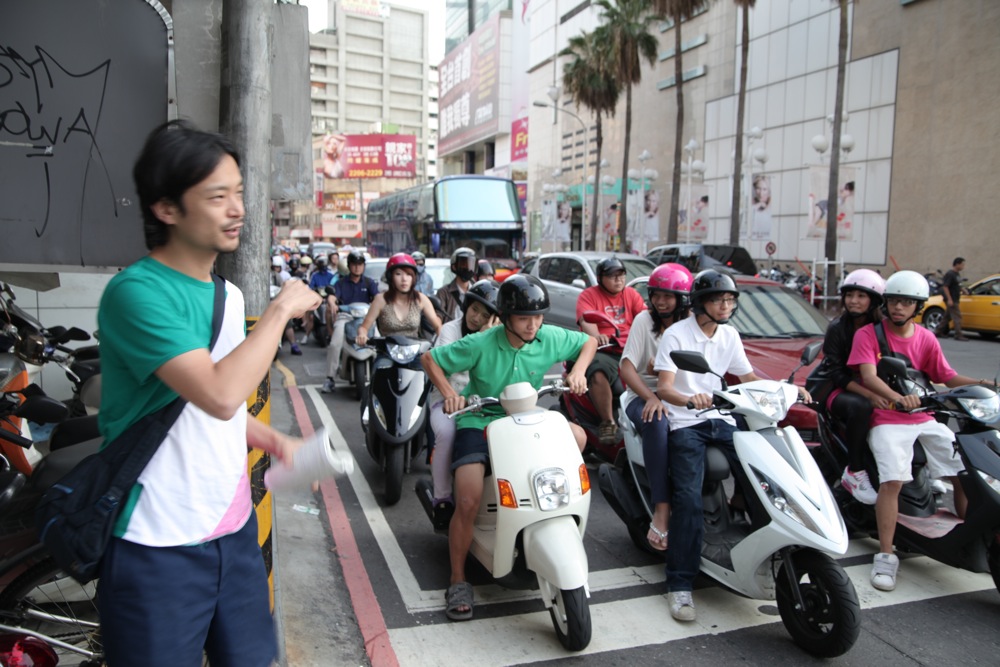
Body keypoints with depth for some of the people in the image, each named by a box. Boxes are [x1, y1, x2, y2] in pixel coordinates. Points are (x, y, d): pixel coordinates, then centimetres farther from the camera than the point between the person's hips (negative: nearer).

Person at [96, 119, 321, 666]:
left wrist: (277, 442, 6)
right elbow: (219, 394, -30)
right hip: (159, 545, -7)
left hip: (234, 528, 7)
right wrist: (281, 310, -19)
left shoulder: (229, 295, 8)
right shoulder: (135, 292, -18)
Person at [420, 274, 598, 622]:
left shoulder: (550, 338, -6)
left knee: (577, 435, -19)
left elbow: (589, 341, 11)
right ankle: (458, 581, 0)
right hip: (478, 422, -4)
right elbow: (430, 358, -6)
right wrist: (449, 393, -20)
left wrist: (577, 371, -7)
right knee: (468, 502, -20)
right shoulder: (481, 344, -15)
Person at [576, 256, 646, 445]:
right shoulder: (589, 295, 8)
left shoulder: (631, 294, 20)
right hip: (604, 352, -4)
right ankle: (607, 422, -26)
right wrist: (596, 337, -33)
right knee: (598, 373, -36)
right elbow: (586, 321, -11)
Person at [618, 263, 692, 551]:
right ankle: (662, 510, -39)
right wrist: (651, 397, -24)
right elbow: (627, 367, -7)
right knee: (657, 423, -38)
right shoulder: (644, 320, 2)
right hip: (643, 395, -3)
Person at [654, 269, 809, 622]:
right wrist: (689, 400, -36)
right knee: (689, 498, -21)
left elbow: (748, 376, 20)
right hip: (685, 423, -5)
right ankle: (680, 584, -16)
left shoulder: (729, 335, 13)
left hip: (721, 419, 5)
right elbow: (663, 387, -15)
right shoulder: (676, 335, -6)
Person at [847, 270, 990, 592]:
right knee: (892, 480, -22)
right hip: (887, 420, -5)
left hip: (925, 418, 6)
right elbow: (868, 377, -16)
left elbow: (947, 376, 8)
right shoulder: (868, 334, -4)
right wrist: (898, 397, -34)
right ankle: (885, 557, -17)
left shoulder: (926, 339, 12)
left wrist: (980, 383, -12)